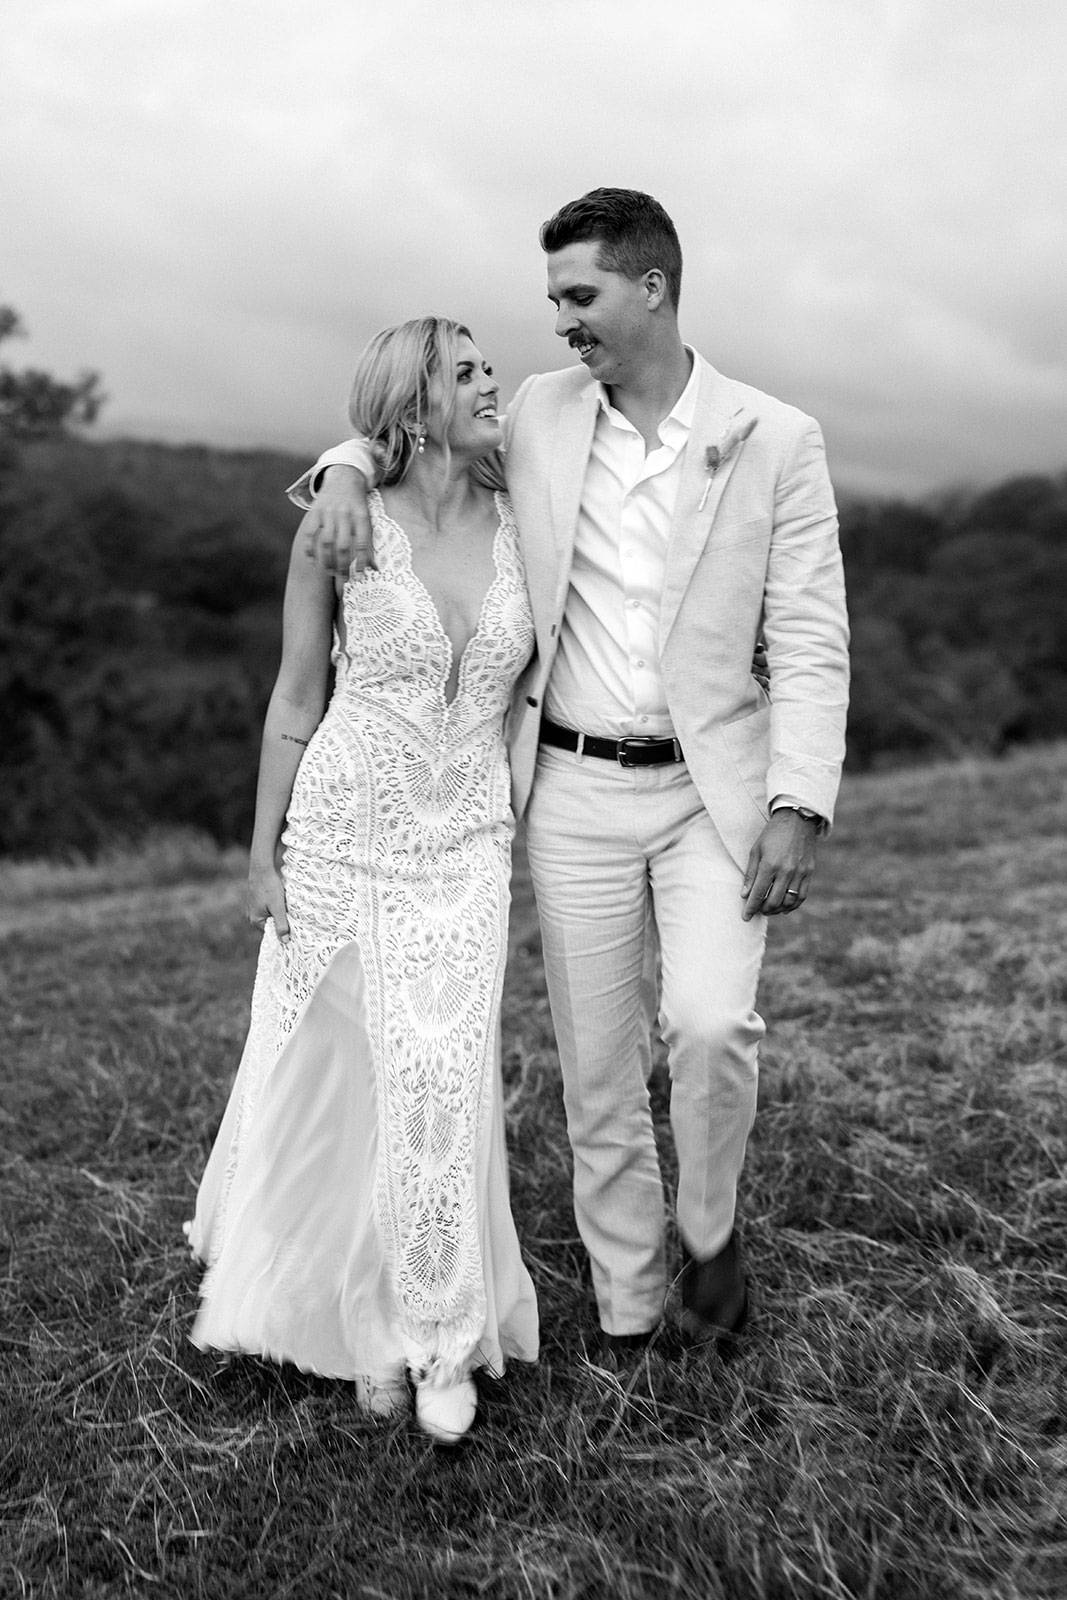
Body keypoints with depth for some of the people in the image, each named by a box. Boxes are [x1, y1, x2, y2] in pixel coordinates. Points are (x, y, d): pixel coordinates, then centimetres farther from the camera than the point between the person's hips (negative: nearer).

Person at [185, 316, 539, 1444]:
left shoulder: (518, 526, 0)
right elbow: (295, 700, -2)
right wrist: (263, 854, 0)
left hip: (465, 842, 1)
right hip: (344, 829, -1)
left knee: (442, 1079, -5)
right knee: (333, 1073, 12)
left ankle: (434, 1339, 16)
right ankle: (354, 1308, 38)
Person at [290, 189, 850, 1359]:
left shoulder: (775, 440, -4)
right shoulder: (539, 416, 2)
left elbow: (810, 641, -5)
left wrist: (800, 808, -14)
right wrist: (347, 469, -7)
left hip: (713, 788, -2)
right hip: (574, 792, 2)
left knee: (710, 1023, -20)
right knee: (595, 1067, 7)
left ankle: (707, 1232, 12)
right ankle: (623, 1309, 27)